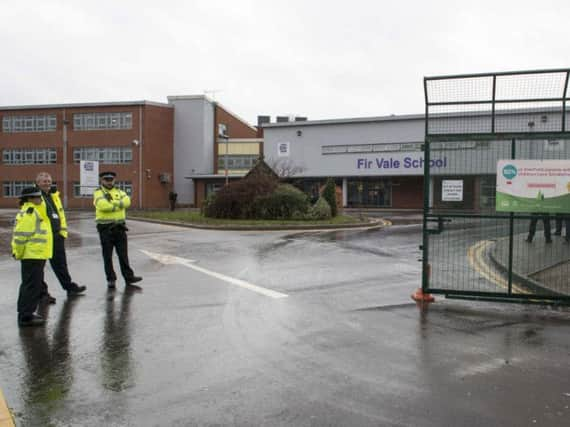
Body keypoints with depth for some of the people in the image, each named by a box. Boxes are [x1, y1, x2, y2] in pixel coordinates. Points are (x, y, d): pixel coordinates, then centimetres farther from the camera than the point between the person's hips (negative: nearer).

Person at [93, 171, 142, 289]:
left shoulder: (119, 192, 14)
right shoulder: (98, 193, 1)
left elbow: (127, 201, -8)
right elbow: (103, 205, -19)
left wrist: (112, 203, -17)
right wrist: (119, 204, -11)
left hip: (119, 227, 3)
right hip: (105, 228, -3)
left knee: (123, 254, 6)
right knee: (107, 255, 3)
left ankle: (128, 277, 10)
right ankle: (111, 279, 10)